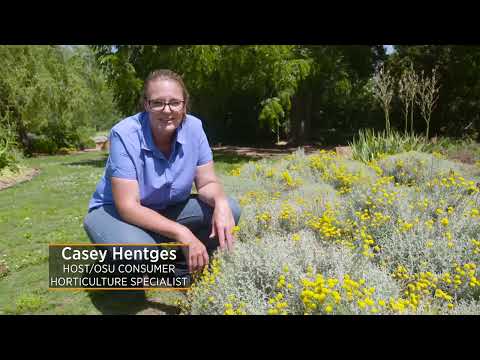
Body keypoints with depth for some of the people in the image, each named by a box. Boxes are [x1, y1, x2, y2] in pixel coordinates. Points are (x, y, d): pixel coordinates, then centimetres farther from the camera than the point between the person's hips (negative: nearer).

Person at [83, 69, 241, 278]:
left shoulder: (193, 127, -13)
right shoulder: (125, 135, -26)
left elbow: (207, 183, -7)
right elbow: (128, 206, -29)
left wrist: (221, 202, -32)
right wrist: (183, 233, -38)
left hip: (168, 210, 5)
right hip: (115, 212, -4)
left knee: (229, 210, -15)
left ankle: (184, 268, 6)